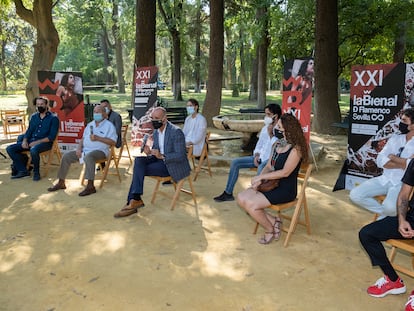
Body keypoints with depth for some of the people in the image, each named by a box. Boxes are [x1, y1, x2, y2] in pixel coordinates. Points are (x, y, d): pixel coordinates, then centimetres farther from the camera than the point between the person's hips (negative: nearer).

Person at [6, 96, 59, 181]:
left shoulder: (53, 118, -4)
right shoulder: (34, 116, 16)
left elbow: (52, 137, -11)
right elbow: (29, 130, 16)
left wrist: (37, 142, -19)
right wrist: (25, 141, -5)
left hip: (44, 142, -7)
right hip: (31, 141, 7)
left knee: (33, 150, -39)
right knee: (10, 149, -9)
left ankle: (36, 172, -15)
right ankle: (23, 170, -3)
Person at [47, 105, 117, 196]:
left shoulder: (109, 125, -2)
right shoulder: (90, 124, 20)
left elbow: (113, 142, -12)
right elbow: (83, 138, 19)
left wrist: (98, 138, -19)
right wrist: (79, 148, 0)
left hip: (100, 150, -7)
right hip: (85, 149, 7)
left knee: (88, 157, -39)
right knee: (66, 156, -7)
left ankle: (90, 186, -38)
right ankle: (61, 182, 2)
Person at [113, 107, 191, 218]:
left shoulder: (176, 132, -18)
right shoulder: (156, 131, 8)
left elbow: (180, 156, -21)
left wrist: (161, 156, -30)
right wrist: (150, 152, -8)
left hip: (172, 165, -8)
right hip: (160, 159, 8)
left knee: (140, 169, -20)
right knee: (138, 160, -17)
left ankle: (134, 200, -9)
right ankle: (135, 200, -20)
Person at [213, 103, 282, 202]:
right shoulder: (265, 128, 15)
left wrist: (271, 134, -21)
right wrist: (256, 155, 3)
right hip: (260, 157, 8)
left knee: (261, 168, -41)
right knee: (235, 162, -3)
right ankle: (228, 193, 2)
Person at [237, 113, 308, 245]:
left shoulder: (296, 149, -16)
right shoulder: (277, 145, 10)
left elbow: (285, 172, -21)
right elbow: (268, 166, 11)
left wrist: (261, 177, -17)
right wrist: (259, 179, -9)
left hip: (286, 190, -8)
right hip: (272, 184, 9)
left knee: (251, 204, -22)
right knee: (241, 198, -7)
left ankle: (270, 230, 5)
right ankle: (273, 221, 4)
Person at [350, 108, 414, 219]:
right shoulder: (395, 138, 10)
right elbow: (380, 161, 0)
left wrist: (392, 157, -6)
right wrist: (402, 164, -13)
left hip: (403, 183, -5)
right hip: (385, 179, 5)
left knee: (389, 208, -34)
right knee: (355, 195, -14)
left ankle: (385, 216, 3)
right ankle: (385, 212, 3)